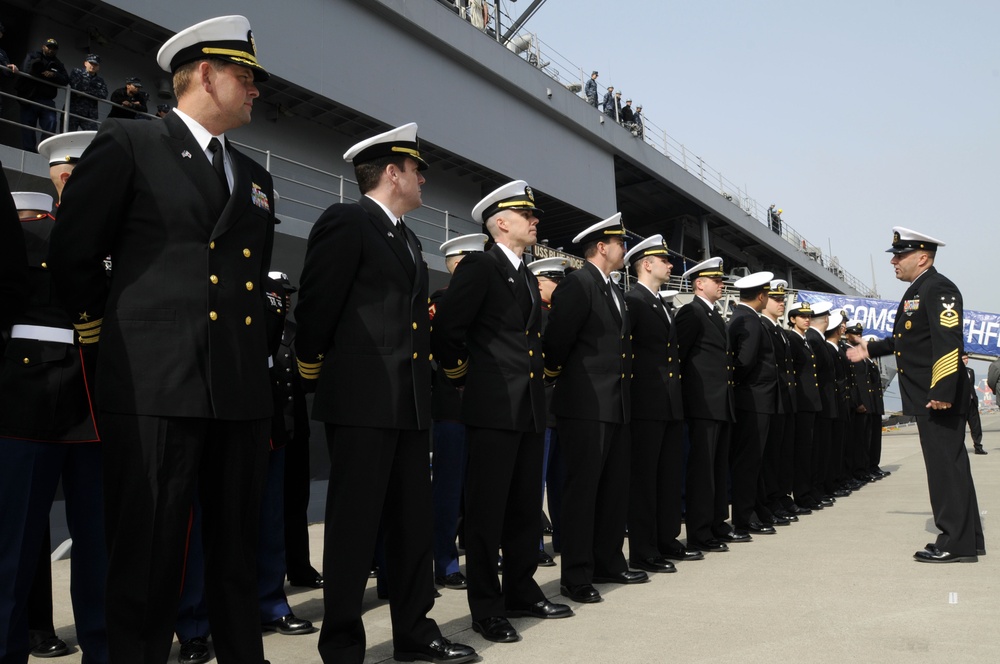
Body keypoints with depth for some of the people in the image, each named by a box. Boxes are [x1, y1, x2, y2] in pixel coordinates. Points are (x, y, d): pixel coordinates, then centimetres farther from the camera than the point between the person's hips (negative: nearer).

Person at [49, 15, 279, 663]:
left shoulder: (256, 178, 20)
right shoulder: (129, 143, 2)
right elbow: (73, 256, 3)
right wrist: (113, 326, 9)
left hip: (242, 388, 6)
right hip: (155, 383, -5)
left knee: (238, 554, 11)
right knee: (148, 559, 0)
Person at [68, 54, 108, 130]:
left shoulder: (100, 80, 16)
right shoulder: (77, 72, 10)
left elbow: (104, 95, -3)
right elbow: (75, 87, -10)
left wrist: (86, 93, -10)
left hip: (89, 115, 2)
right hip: (73, 111, -2)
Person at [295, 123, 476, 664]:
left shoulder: (408, 240, 20)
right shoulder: (345, 221, -7)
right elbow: (315, 306, -10)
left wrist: (425, 378, 13)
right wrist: (314, 372, -2)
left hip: (409, 402, 9)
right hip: (361, 398, -8)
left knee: (414, 522, 13)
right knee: (353, 526, -1)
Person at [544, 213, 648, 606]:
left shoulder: (613, 291, 18)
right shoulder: (578, 284, -12)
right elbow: (557, 341, -16)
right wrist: (555, 373, 0)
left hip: (616, 406, 9)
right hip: (586, 406, -9)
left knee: (616, 488, 15)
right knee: (582, 489, -3)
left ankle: (608, 563, 27)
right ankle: (576, 577, 4)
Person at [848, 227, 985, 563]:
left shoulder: (938, 289, -14)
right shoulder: (917, 291, 17)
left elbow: (949, 342, -23)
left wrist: (942, 392, -28)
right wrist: (871, 349, 25)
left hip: (939, 398, -10)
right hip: (928, 397, 10)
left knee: (946, 466, -5)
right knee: (949, 466, 14)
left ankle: (957, 544, 1)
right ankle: (967, 538, 22)